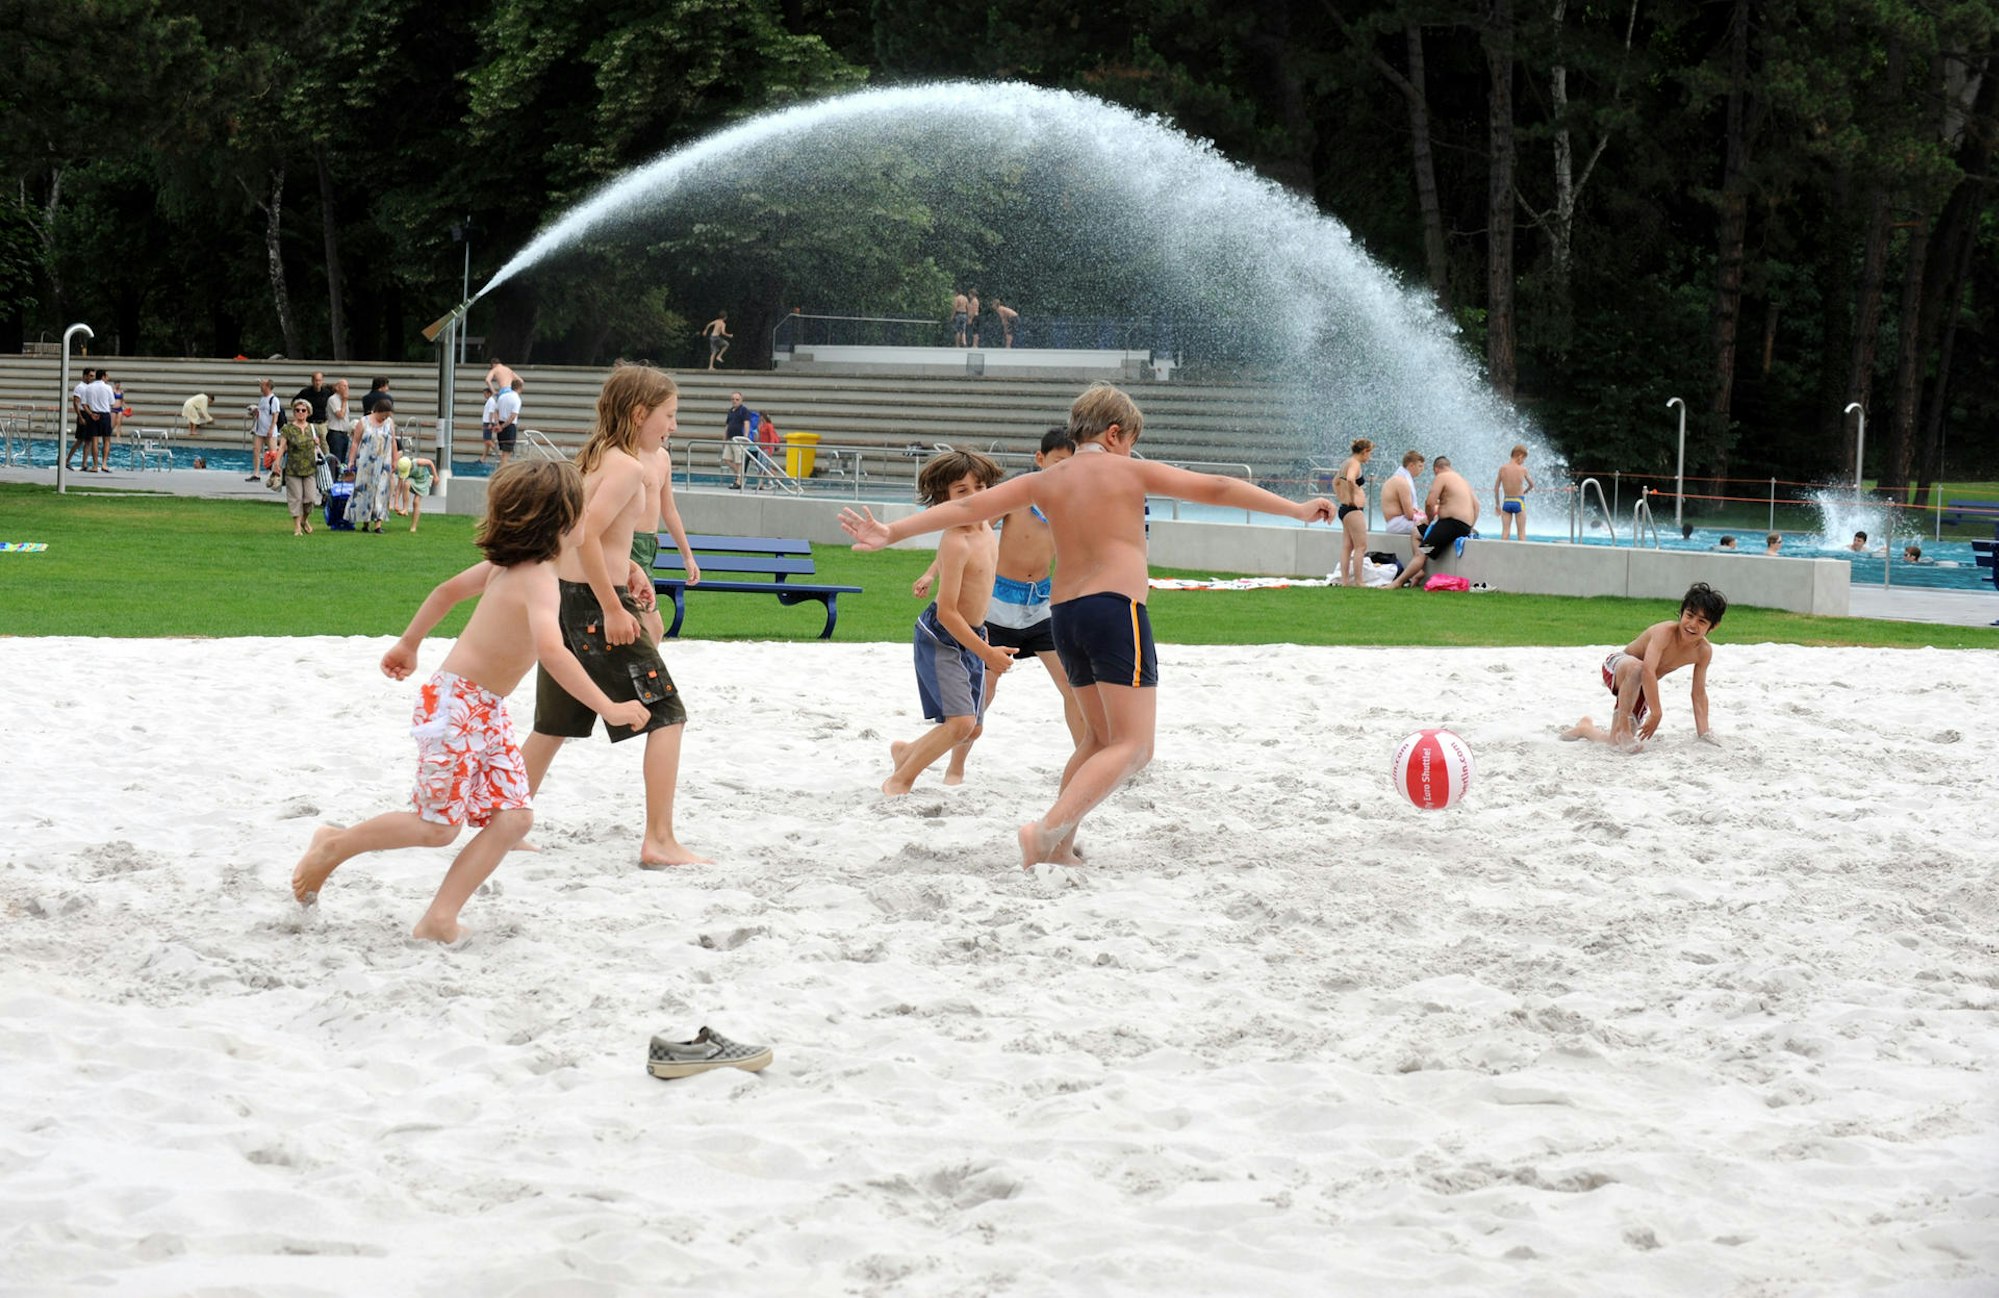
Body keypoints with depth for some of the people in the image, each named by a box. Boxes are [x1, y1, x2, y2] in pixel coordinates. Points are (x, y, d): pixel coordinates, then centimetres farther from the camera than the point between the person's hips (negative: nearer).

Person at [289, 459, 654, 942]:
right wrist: (608, 709, -40)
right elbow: (551, 651, -41)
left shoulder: (507, 564, 5)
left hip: (488, 713, 9)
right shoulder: (537, 579, -24)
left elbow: (450, 590, 20)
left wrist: (408, 643, 33)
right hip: (456, 704, -9)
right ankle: (334, 846, 20)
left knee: (514, 817, -2)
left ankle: (440, 919, -4)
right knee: (438, 826, -1)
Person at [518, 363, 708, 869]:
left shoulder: (592, 457, 13)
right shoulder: (628, 468, -15)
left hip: (561, 597, 9)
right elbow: (586, 536, -25)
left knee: (555, 723, 18)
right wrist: (613, 608, -21)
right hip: (594, 602, -9)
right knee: (667, 714, -2)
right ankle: (659, 841, -5)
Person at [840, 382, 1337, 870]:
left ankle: (1060, 847, 16)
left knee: (1099, 738, 22)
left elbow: (965, 507, 8)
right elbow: (1216, 489, 5)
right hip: (1116, 609, -7)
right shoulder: (1131, 471, 2)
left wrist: (890, 533, 10)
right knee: (1133, 747, -9)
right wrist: (1298, 510, 11)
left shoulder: (1044, 481, 12)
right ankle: (1048, 830, -27)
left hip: (1064, 615, 7)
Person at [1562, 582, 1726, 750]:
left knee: (1615, 742, 2)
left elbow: (1699, 693, -2)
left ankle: (1586, 728, 35)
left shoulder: (1704, 651, -12)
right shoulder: (1665, 632, -31)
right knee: (1636, 667, -45)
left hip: (1640, 687, 7)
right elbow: (1648, 670, -43)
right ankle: (1622, 726, -30)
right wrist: (1656, 713, -44)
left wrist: (1703, 732, -8)